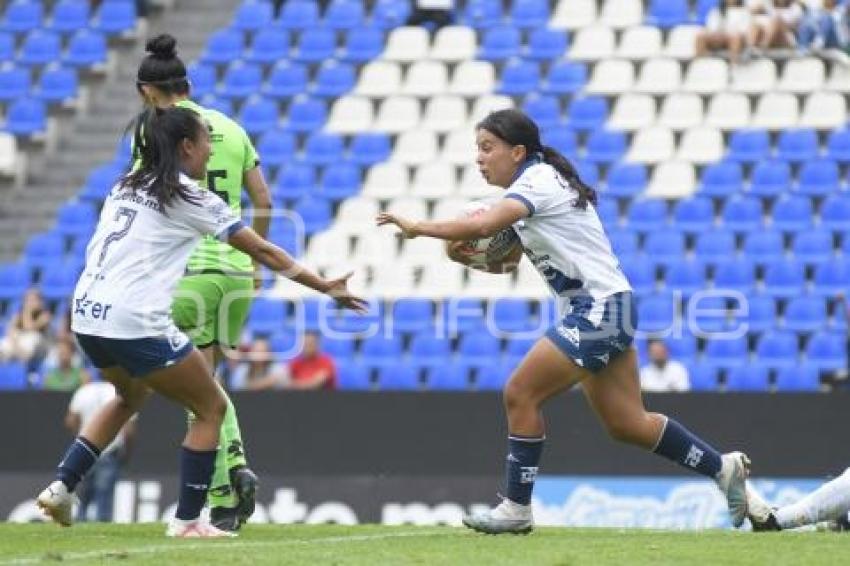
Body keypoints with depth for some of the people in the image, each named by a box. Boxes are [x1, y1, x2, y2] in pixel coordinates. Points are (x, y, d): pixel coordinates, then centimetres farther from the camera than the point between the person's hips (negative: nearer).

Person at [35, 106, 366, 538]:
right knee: (211, 408, 9)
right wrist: (326, 287, 5)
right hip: (135, 323, -8)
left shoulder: (126, 186, 16)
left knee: (131, 396, 34)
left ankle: (61, 488, 22)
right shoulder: (190, 198, -4)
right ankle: (187, 521, 6)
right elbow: (263, 252, -1)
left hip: (86, 314, 8)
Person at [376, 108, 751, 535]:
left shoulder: (537, 181, -15)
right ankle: (723, 467, 19)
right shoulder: (535, 182, 14)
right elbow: (504, 260, 16)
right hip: (596, 312, 10)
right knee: (626, 424, 12)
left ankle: (516, 508, -4)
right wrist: (467, 254, -4)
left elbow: (483, 225, -32)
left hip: (598, 310, -10)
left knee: (519, 395, -10)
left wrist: (418, 228, -23)